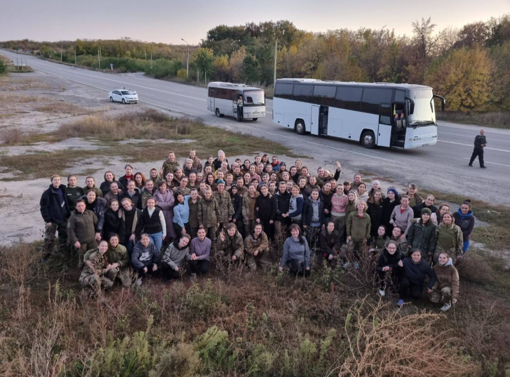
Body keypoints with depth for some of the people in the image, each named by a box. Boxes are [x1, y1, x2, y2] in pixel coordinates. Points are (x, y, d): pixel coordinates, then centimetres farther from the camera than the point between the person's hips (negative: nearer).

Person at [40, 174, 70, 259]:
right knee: (49, 239, -2)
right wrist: (47, 220, -14)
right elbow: (43, 207, -11)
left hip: (63, 219, 5)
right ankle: (45, 257, 9)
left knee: (64, 238, 13)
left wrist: (68, 214, 8)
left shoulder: (63, 191, 6)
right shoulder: (47, 193, -11)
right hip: (52, 220, -5)